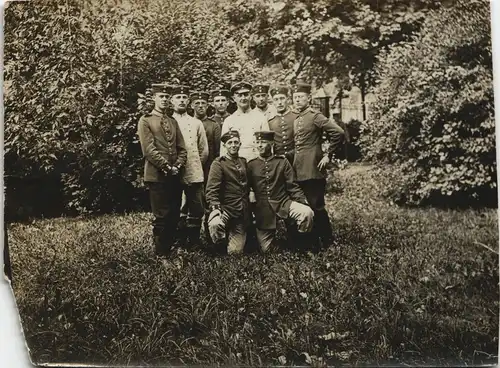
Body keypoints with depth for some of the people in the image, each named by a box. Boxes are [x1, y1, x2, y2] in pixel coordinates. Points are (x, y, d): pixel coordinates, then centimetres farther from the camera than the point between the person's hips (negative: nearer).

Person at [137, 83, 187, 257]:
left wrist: (177, 167, -4)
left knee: (174, 216, 8)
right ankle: (161, 254, 8)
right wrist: (167, 167, -13)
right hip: (156, 176, -5)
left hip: (175, 176, 6)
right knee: (161, 217, -3)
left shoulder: (173, 122, 18)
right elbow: (149, 150, -10)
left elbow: (182, 149, 13)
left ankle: (169, 249, 20)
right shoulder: (145, 121, 0)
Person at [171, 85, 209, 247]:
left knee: (197, 210, 4)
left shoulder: (197, 123, 11)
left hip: (194, 174, 3)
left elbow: (204, 150, 14)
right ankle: (180, 242, 12)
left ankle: (193, 242, 15)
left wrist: (194, 166, 9)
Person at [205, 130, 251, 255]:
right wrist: (215, 207, -30)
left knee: (236, 252, 0)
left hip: (242, 213, 3)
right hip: (225, 208, -3)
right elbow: (211, 188, -16)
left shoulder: (243, 162, 12)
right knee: (215, 224, -30)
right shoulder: (218, 163, -5)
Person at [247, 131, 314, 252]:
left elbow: (293, 187, 0)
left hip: (283, 203, 0)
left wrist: (304, 204, -11)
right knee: (265, 250, -2)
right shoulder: (251, 165, 4)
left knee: (307, 213, -29)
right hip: (263, 210, 1)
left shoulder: (282, 162, 3)